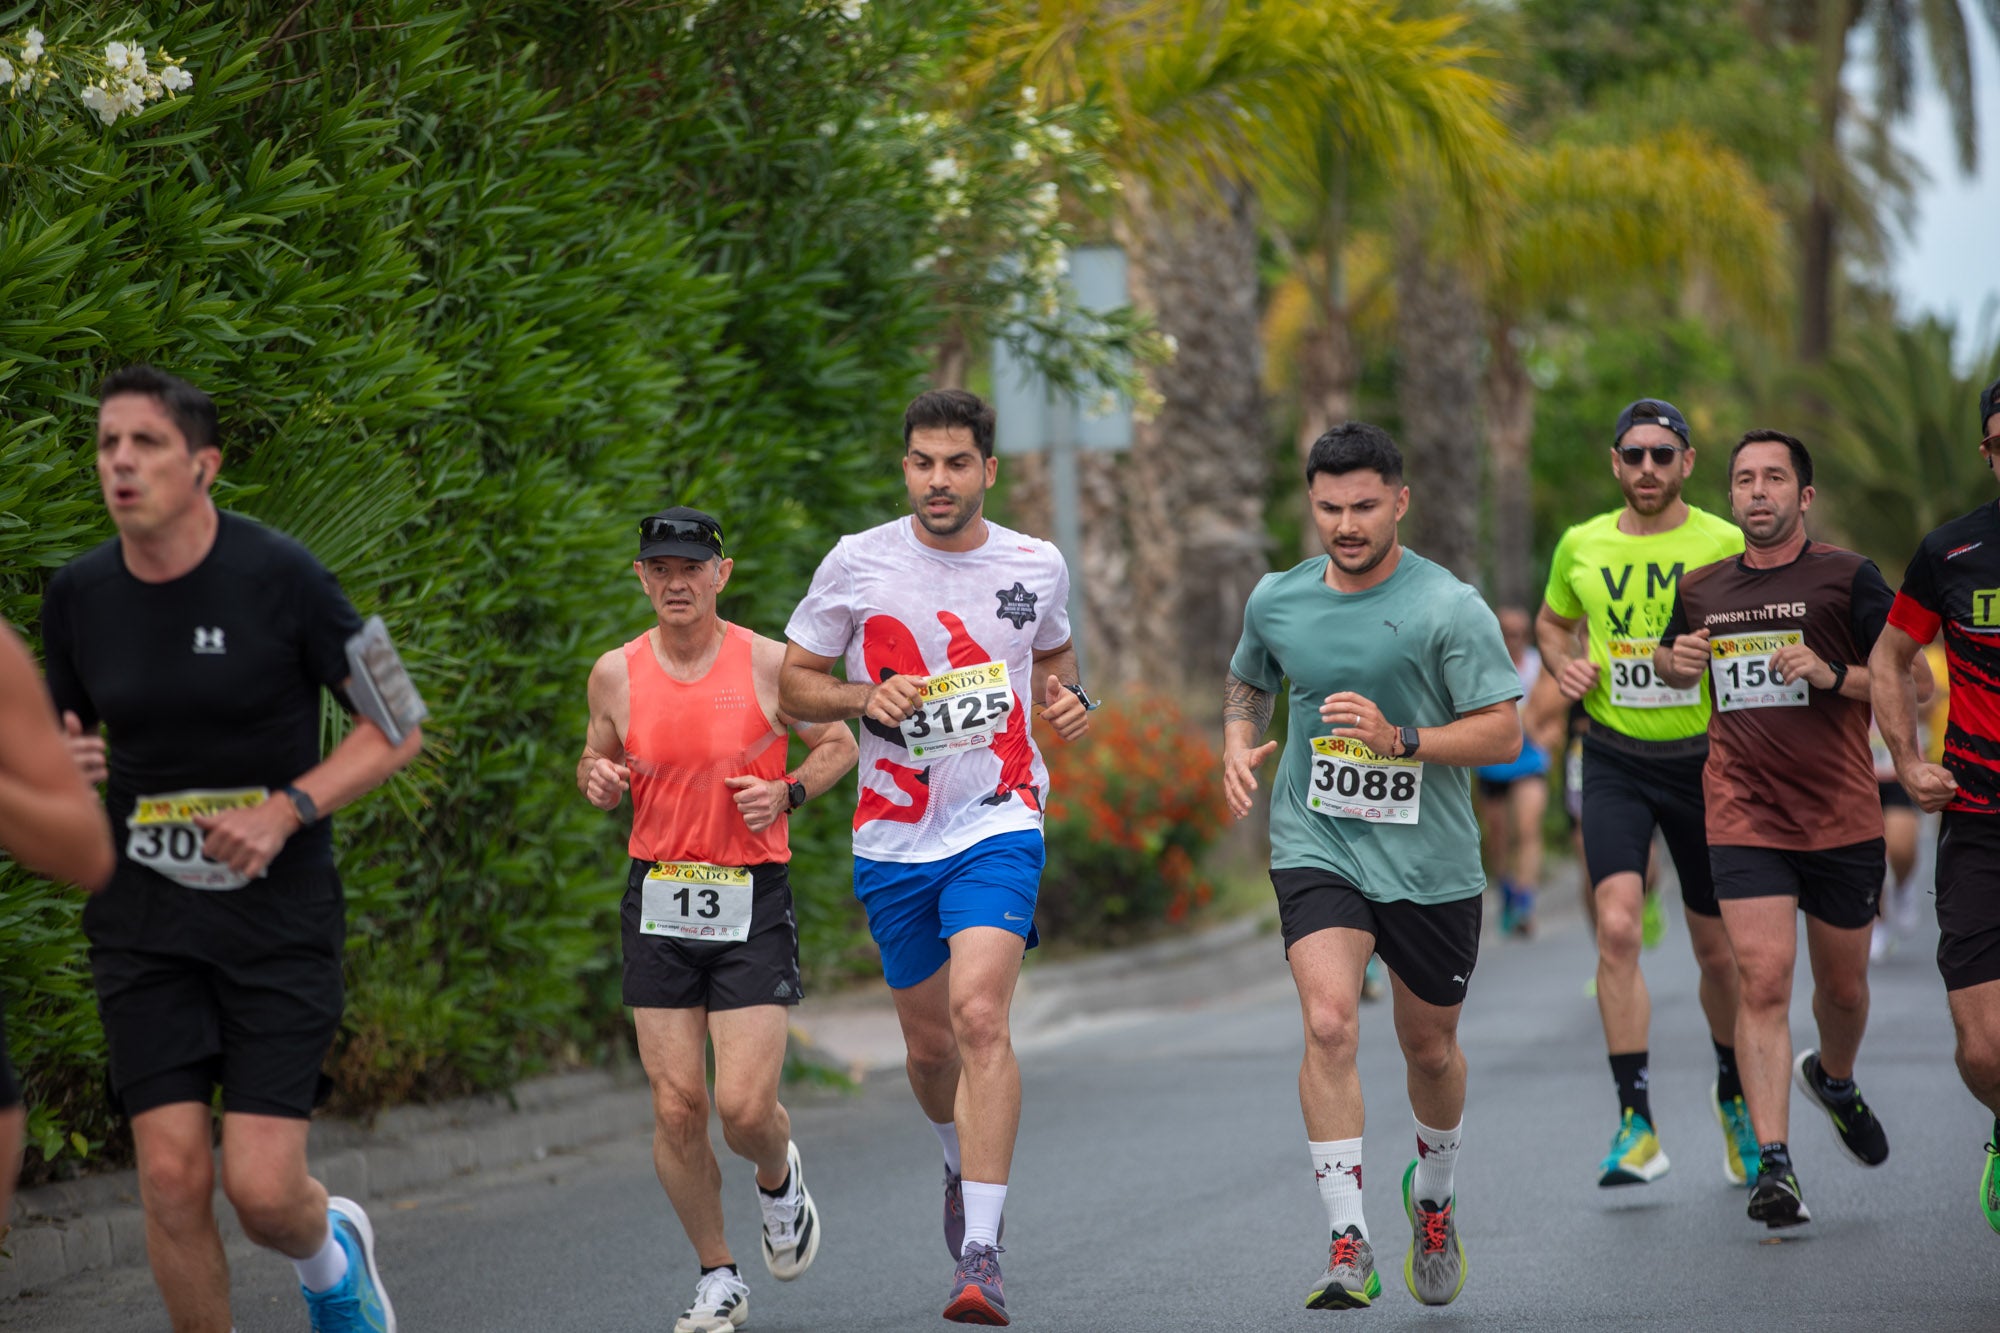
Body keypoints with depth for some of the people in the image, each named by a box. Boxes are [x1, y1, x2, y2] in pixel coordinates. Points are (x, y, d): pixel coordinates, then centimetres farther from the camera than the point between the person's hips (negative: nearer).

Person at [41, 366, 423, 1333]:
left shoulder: (279, 577, -11)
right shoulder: (80, 595, 1)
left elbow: (397, 729, -5)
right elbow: (63, 737, 17)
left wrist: (288, 809, -19)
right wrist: (60, 766, -8)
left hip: (278, 914, -3)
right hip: (144, 918, 3)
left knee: (263, 1189, -9)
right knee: (172, 1178, -7)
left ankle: (330, 1252, 28)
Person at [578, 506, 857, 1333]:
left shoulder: (768, 665, -5)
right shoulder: (616, 674, 2)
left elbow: (837, 746, 8)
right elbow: (598, 758, 18)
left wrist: (787, 793, -10)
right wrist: (597, 779, -6)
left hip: (752, 901, -2)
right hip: (659, 900, 2)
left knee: (744, 1107, -10)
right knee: (676, 1108, -1)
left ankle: (780, 1180, 27)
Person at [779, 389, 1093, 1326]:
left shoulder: (1036, 567, 2)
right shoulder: (858, 562, -2)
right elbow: (795, 683, 5)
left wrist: (1069, 702, 0)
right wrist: (866, 699, -15)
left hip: (998, 826, -2)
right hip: (893, 837, 2)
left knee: (980, 1017, -22)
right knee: (929, 1043, 13)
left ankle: (979, 1254, -23)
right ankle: (962, 1161, 48)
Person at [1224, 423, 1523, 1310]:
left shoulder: (1450, 607, -10)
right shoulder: (1275, 601, 2)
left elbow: (1503, 735, -11)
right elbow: (1248, 682, 23)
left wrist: (1399, 739, -24)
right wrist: (1239, 744, 3)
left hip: (1430, 861, -1)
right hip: (1316, 847, 1)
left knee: (1429, 1047, 14)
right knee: (1329, 1024, -21)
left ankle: (1433, 1197, 45)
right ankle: (1347, 1247, -21)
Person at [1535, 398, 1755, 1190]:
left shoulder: (1725, 546, -5)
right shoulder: (1582, 546, 4)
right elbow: (1552, 622, 22)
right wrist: (1563, 664, 1)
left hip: (1704, 759, -1)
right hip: (1614, 760, 1)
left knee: (1717, 947, 8)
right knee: (1617, 926, -17)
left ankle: (1734, 1096, 34)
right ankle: (1636, 1124, -13)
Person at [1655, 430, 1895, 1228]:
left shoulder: (1847, 578, -2)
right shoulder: (1702, 589, 9)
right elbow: (1672, 661, 28)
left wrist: (1833, 675, -18)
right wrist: (1676, 660, 4)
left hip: (1842, 818, -1)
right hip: (1744, 821, 1)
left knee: (1843, 987, 13)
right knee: (1763, 981, -14)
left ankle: (1833, 1080, 47)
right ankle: (1772, 1165, -16)